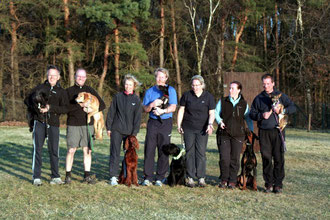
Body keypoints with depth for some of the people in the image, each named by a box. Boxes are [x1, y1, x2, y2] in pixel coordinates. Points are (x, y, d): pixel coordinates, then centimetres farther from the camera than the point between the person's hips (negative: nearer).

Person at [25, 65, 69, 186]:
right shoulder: (39, 88, 12)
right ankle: (36, 177, 6)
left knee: (54, 150, 2)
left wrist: (50, 108, -16)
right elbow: (27, 100, 14)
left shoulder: (61, 91, 10)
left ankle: (56, 176, 12)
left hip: (53, 123, 0)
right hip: (39, 122, 0)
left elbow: (65, 108, -1)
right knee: (37, 149, 0)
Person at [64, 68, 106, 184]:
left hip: (88, 124, 2)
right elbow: (65, 107, -7)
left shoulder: (90, 90, 13)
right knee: (71, 150, -4)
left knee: (87, 150, 2)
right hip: (73, 125, -2)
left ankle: (87, 175, 9)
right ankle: (68, 175, 5)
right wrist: (81, 107, -15)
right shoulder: (69, 91, 6)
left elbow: (102, 105, 9)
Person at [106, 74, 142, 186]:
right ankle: (113, 177, -1)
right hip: (116, 130, 0)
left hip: (129, 131, 0)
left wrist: (134, 133, -4)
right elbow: (111, 112, 7)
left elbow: (137, 117, 2)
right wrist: (108, 127, 3)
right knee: (115, 153, -3)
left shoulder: (136, 100, 3)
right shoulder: (118, 96, 4)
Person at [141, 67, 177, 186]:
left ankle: (160, 178, 6)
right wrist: (152, 104, -11)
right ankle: (148, 177, -1)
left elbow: (173, 107, -3)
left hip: (165, 123, -1)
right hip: (152, 123, 1)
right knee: (149, 149, -5)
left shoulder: (171, 90, 8)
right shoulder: (149, 91, 14)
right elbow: (145, 109, 9)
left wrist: (162, 111, -19)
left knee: (163, 151, -1)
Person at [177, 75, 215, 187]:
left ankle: (201, 178, 3)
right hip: (188, 129, 1)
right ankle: (190, 178, 5)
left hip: (202, 129, -1)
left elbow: (211, 113, 0)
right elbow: (181, 110, 7)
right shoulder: (186, 95, 4)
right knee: (189, 152, 1)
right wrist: (179, 125, 2)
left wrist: (210, 124, -17)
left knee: (201, 153, -2)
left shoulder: (208, 97, 1)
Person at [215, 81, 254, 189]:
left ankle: (232, 181, 12)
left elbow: (248, 118, 14)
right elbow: (216, 112, 12)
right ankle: (224, 179, 12)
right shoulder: (222, 101, 8)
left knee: (235, 159, 1)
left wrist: (252, 131, 6)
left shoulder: (244, 104, 8)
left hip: (238, 135, 0)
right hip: (223, 134, 0)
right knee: (224, 158, -6)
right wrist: (219, 121, -7)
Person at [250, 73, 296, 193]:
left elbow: (293, 107, 5)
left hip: (277, 131, -1)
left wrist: (282, 110, -14)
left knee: (279, 158, -4)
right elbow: (252, 114, 13)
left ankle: (278, 184, 4)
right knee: (266, 158, -1)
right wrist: (261, 115, -6)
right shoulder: (258, 98, 15)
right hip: (264, 132, 1)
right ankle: (268, 184, 9)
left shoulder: (281, 95, 10)